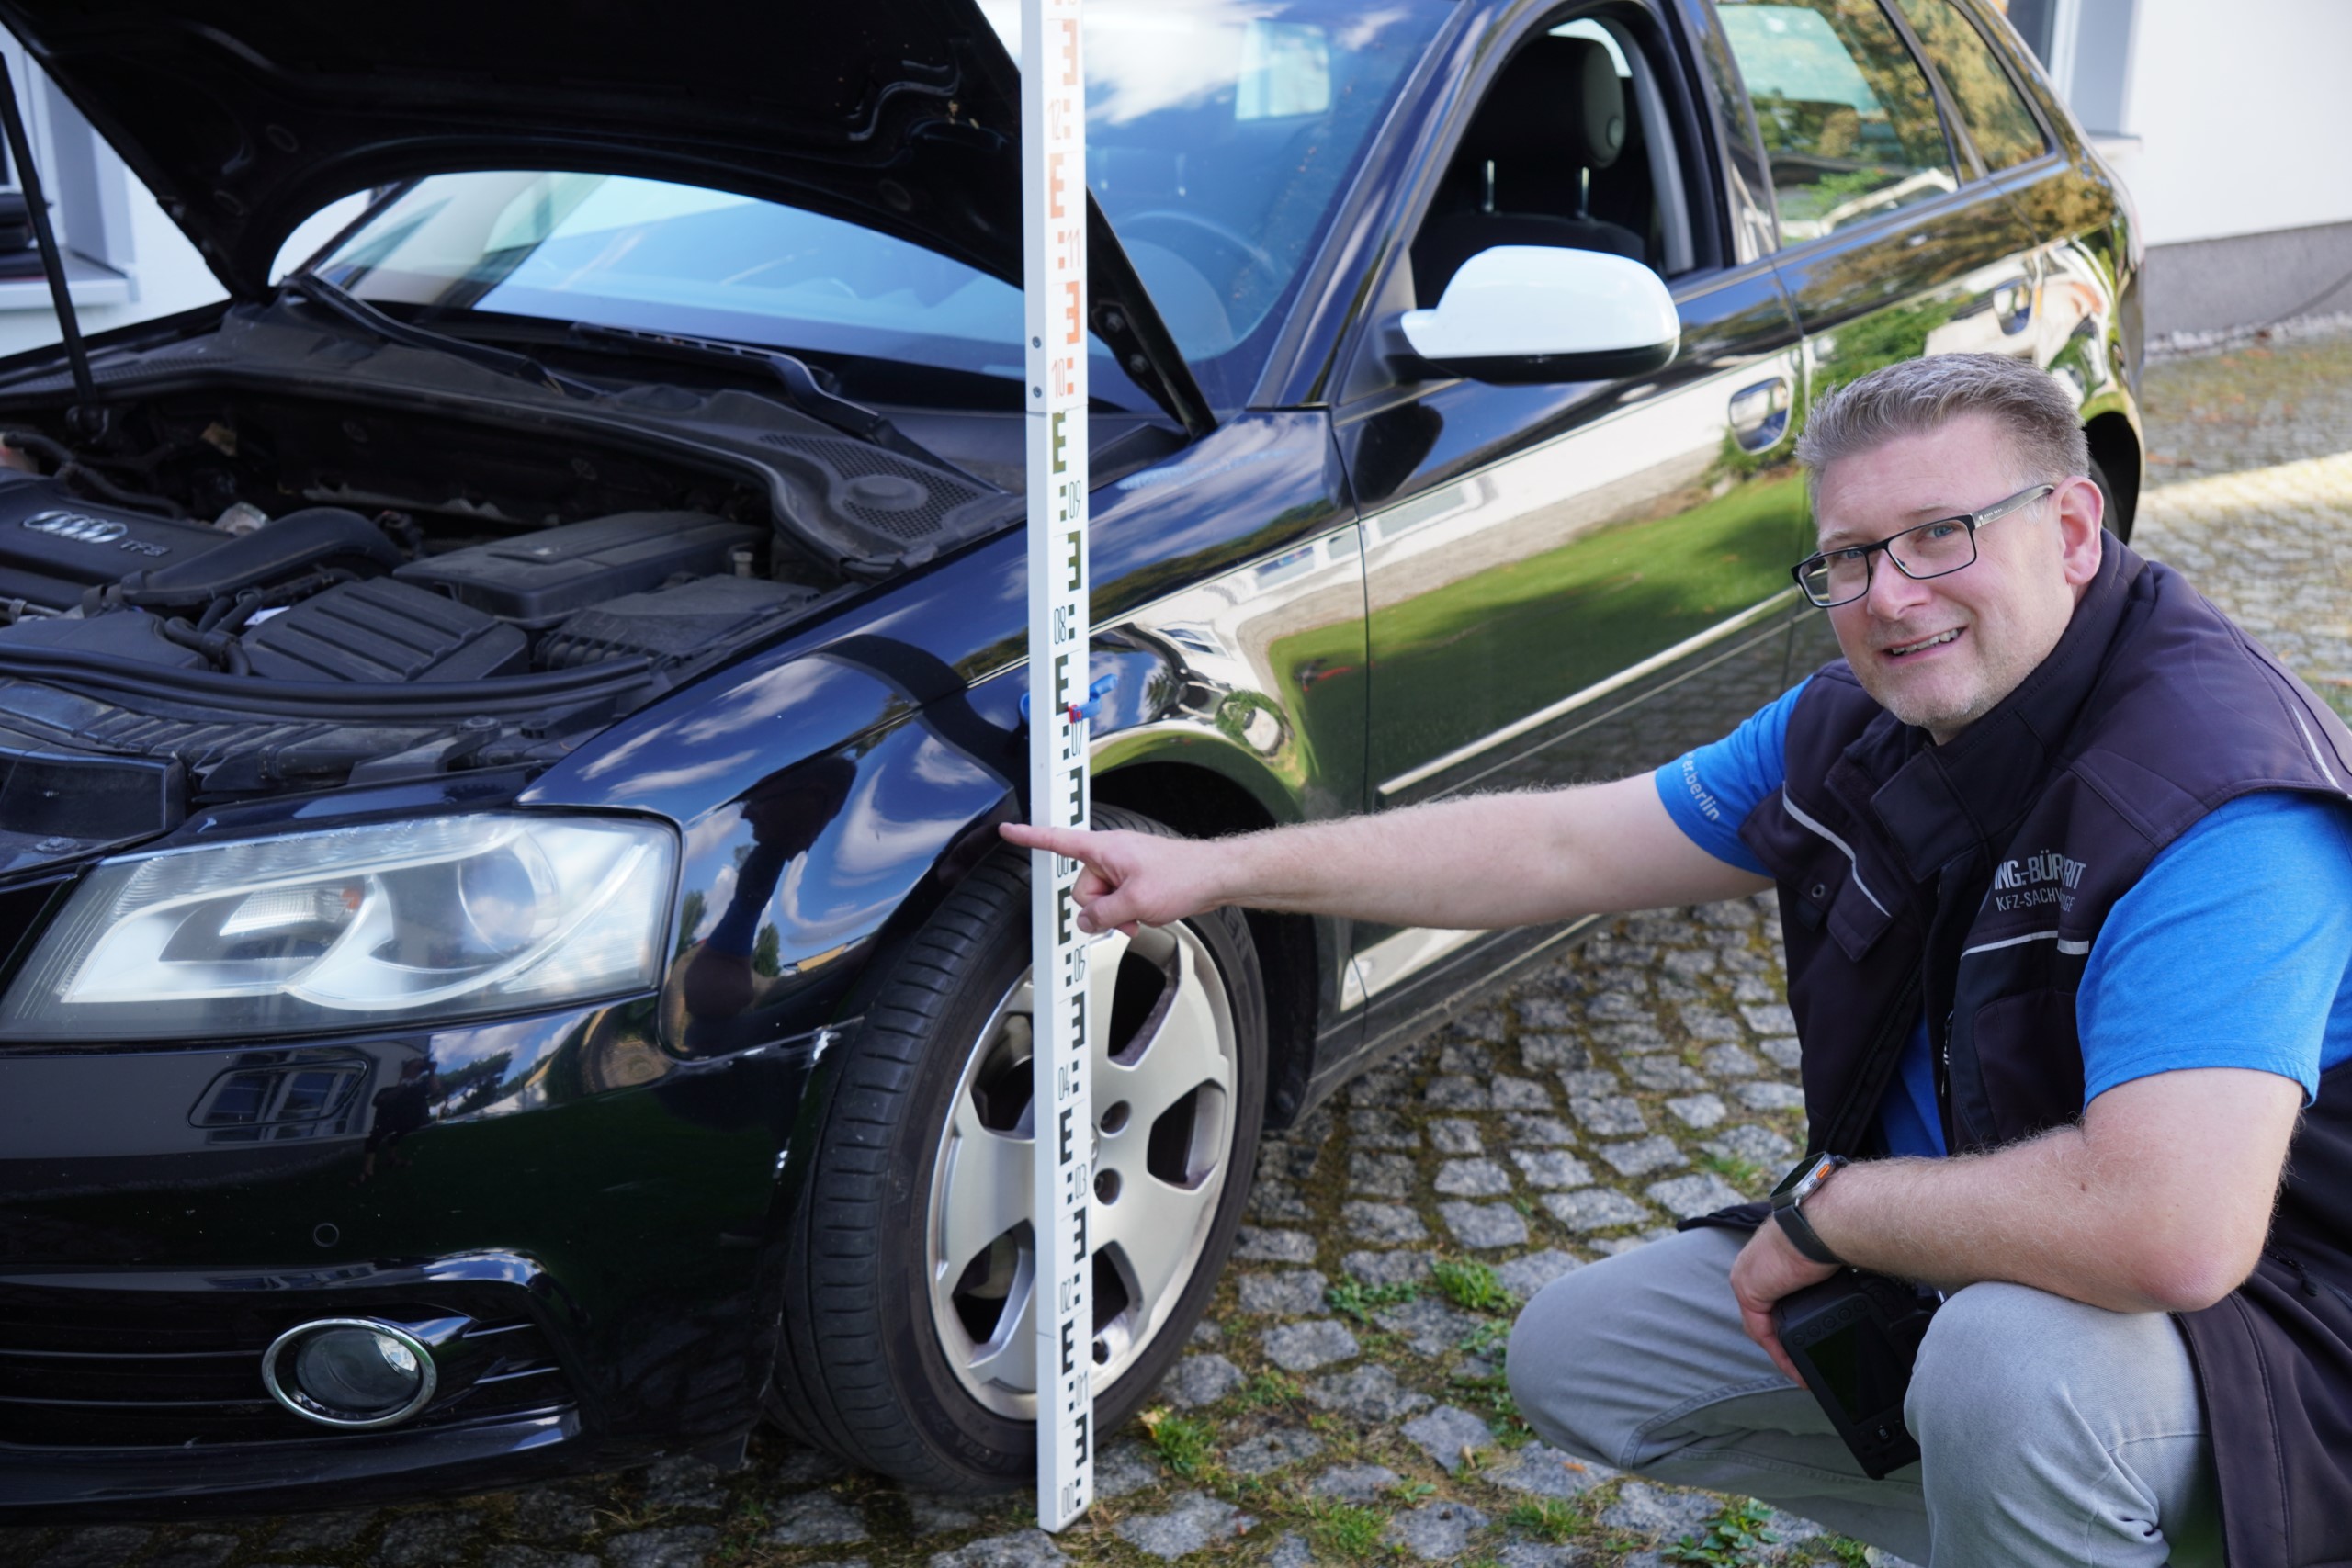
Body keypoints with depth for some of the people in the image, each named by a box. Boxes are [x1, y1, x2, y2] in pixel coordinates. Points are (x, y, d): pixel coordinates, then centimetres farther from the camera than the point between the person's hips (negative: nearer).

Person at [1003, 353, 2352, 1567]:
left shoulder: (2213, 801, -31)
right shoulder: (1862, 727, -3)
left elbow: (2170, 1231, -42)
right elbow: (1562, 845, 4)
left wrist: (1827, 1213, -25)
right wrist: (1219, 867, 2)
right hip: (1952, 1266, 8)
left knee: (2018, 1360, -41)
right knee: (1576, 1356, 11)